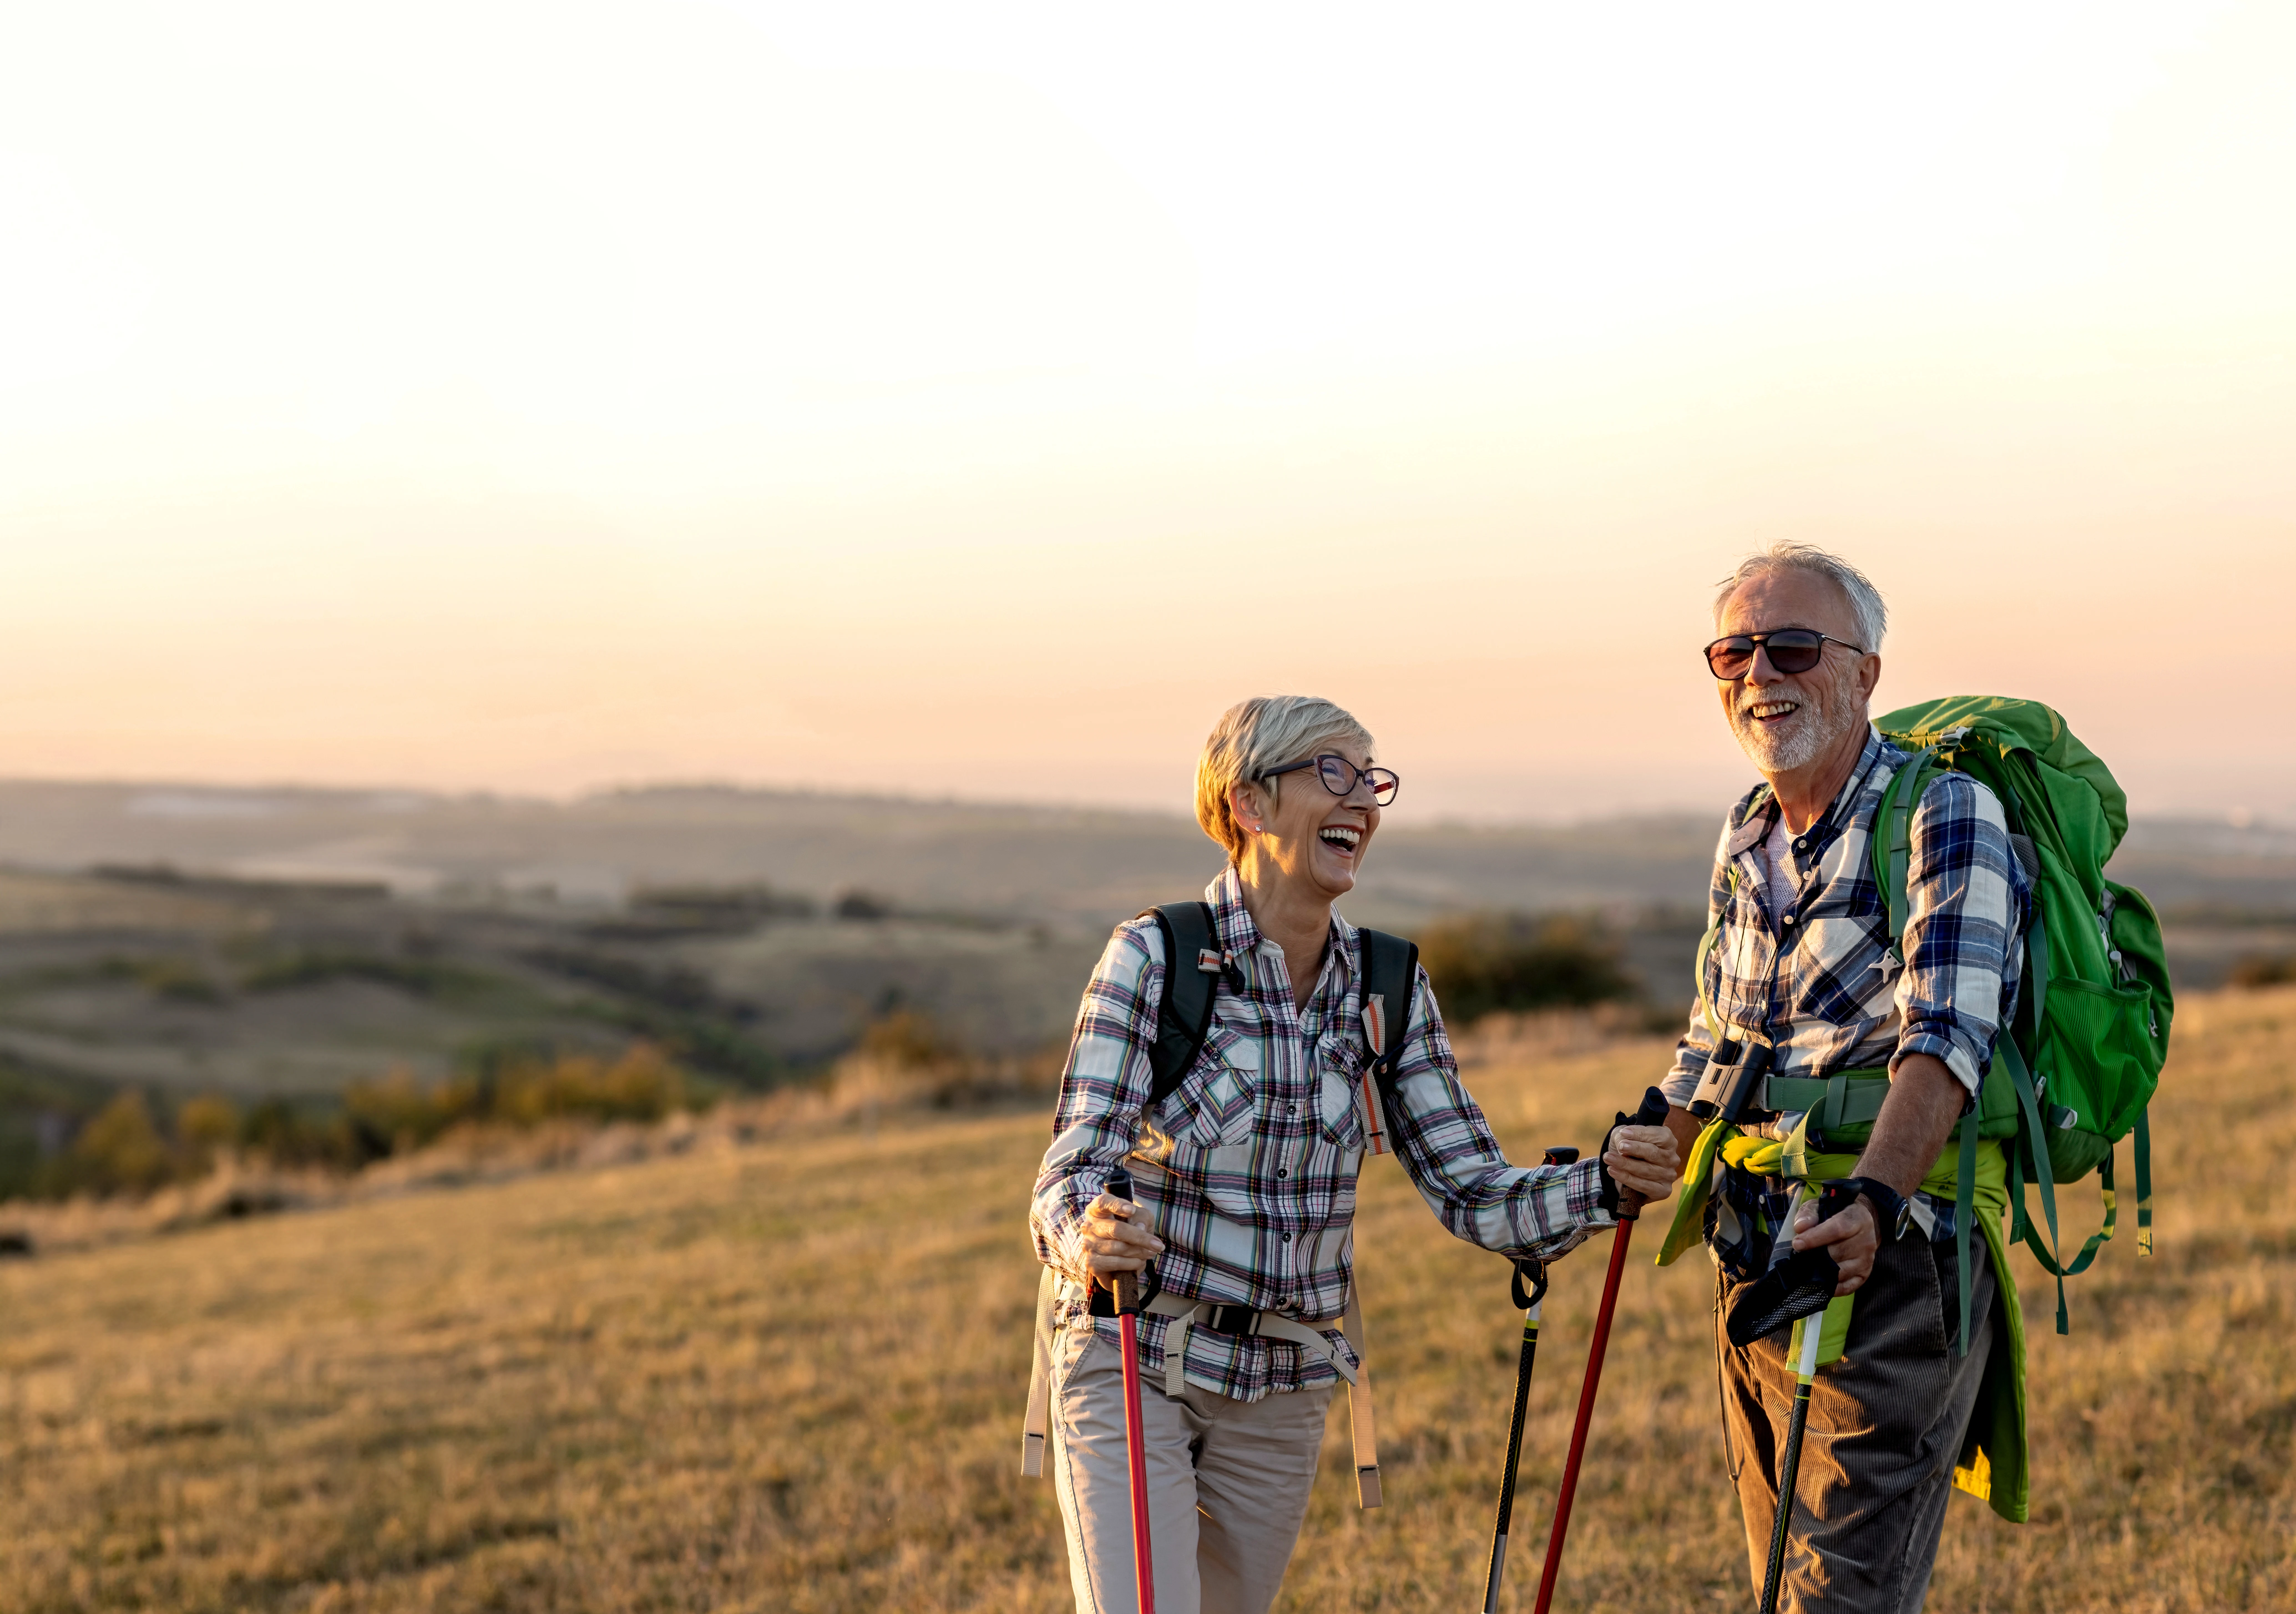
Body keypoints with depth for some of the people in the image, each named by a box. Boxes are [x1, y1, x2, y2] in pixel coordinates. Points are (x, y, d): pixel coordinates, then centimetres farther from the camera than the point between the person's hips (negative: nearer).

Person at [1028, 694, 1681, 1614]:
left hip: (1283, 1394, 4)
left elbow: (1474, 1194, -2)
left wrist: (1606, 1181, -20)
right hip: (1131, 1368, -4)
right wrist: (1091, 1235, -41)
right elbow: (1067, 1182, -18)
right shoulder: (1153, 960, -13)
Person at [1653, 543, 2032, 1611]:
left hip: (1888, 1274, -8)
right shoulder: (1746, 838, 13)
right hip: (1753, 1270, 8)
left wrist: (1875, 1200, -39)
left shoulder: (1944, 815, -11)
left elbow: (1947, 1037, -25)